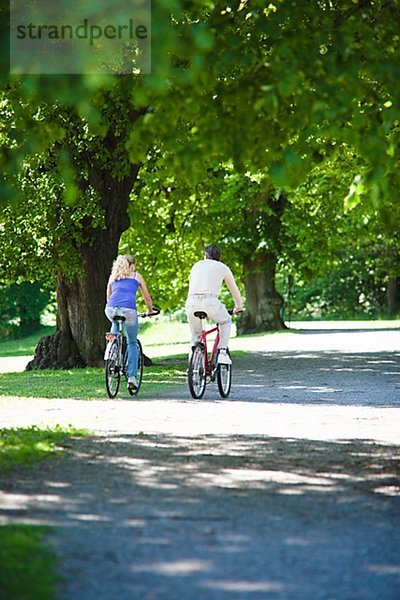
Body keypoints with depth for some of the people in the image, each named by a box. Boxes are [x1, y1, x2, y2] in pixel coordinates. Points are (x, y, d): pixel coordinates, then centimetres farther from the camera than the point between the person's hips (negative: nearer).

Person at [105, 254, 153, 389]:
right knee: (132, 343, 15)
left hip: (111, 309, 2)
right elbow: (147, 297, 29)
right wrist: (150, 311, 46)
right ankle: (131, 377, 4)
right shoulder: (136, 276, 23)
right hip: (128, 309, -2)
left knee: (115, 323, 38)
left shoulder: (113, 276, 28)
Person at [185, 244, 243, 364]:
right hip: (210, 302, -2)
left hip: (191, 302, 2)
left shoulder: (197, 265, 28)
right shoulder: (223, 268, 21)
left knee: (195, 335, 23)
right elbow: (234, 290, 30)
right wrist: (238, 307, 47)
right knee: (226, 321, 26)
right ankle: (222, 352, 12)